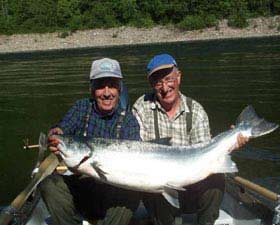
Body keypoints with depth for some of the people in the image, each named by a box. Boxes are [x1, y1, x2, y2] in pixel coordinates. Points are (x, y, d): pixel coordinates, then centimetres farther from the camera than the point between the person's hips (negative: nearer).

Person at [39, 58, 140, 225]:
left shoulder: (128, 120, 1)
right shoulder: (82, 108, 7)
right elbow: (64, 128, -12)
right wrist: (56, 134, -37)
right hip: (77, 185, 2)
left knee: (130, 194, -32)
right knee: (49, 184, -26)